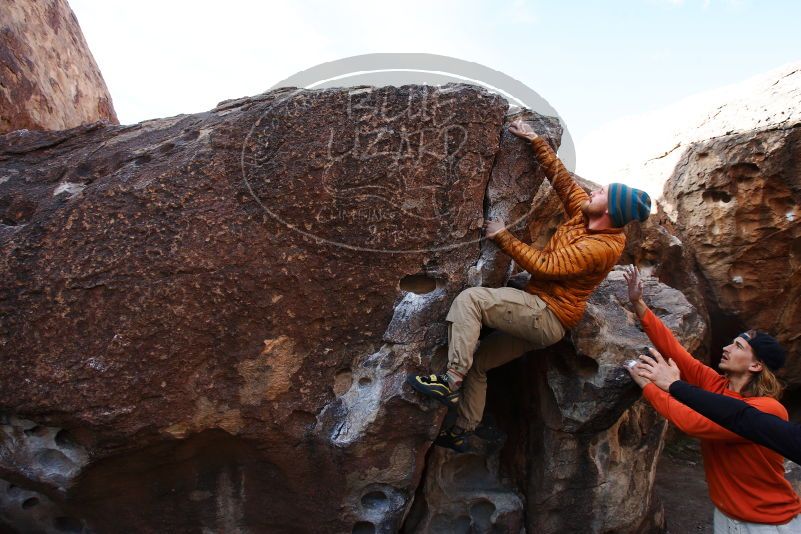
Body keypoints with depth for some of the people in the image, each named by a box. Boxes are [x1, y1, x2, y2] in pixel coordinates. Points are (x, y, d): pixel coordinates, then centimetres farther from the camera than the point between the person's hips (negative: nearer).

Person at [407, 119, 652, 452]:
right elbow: (560, 176, 13)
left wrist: (503, 237, -14)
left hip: (548, 315, -10)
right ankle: (460, 432, 19)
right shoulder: (584, 214, 5)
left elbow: (544, 266, -22)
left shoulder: (603, 247, -20)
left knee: (469, 299, -24)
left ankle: (451, 381, -25)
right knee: (478, 362, 12)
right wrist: (535, 140, 11)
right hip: (539, 317, 10)